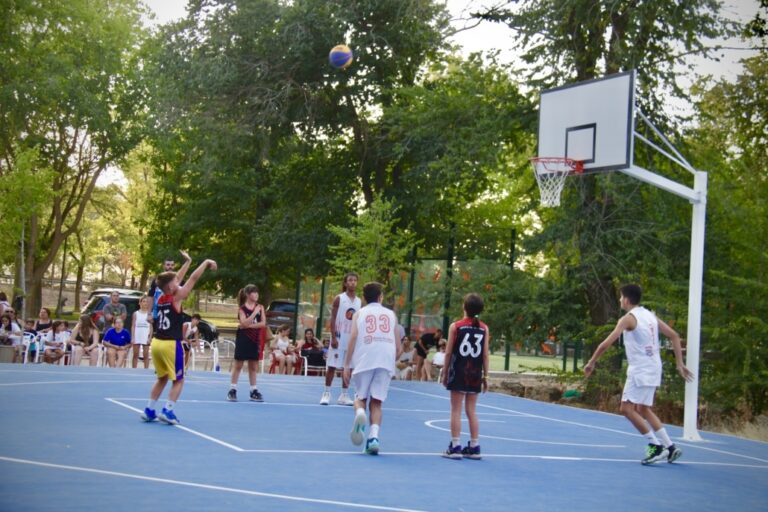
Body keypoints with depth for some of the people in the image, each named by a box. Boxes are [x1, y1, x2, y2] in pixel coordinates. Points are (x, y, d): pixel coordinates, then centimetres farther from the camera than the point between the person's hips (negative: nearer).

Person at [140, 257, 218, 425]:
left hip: (156, 343, 7)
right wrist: (206, 262, 3)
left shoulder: (160, 299, 8)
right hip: (171, 344, -7)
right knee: (178, 380, 6)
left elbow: (172, 279, 22)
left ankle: (149, 411, 19)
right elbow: (193, 278, -7)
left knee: (162, 378, 21)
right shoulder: (176, 298, -10)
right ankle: (168, 411, -4)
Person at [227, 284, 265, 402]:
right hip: (243, 339, -4)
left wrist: (249, 325, -14)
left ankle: (253, 391, 13)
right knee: (238, 364, 1)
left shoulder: (260, 307, 4)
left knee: (253, 366, 9)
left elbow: (263, 323, -4)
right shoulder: (242, 308, -7)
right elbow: (244, 323, -19)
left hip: (255, 339, 4)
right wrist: (255, 312, -25)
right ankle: (232, 390, 4)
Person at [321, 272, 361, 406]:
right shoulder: (339, 298, -3)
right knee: (332, 366, -3)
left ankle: (344, 395, 11)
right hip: (339, 337, -4)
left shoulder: (359, 301, 10)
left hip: (352, 338, 4)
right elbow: (333, 319, -6)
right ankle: (326, 393, 5)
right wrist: (333, 337, -14)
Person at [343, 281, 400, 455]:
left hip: (364, 360, -1)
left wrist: (347, 365, 2)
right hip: (386, 361, 1)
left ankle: (360, 413, -21)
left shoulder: (359, 314, 13)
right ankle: (374, 436, -12)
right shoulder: (391, 314, 18)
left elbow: (353, 338, 0)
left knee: (361, 397, 12)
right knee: (376, 402, 5)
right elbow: (398, 346, 14)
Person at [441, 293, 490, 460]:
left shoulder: (455, 326, -5)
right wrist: (485, 376, 9)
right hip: (475, 374, 3)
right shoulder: (484, 329, 1)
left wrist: (445, 373, 5)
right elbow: (485, 355, 1)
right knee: (472, 411, 11)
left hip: (458, 373, -3)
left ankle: (455, 447, 1)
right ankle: (474, 448, 12)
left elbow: (448, 352, -4)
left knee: (456, 410, 2)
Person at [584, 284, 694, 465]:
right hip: (653, 369, 8)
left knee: (627, 408, -5)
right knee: (643, 410, 18)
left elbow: (606, 343, -15)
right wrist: (680, 363, 12)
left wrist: (591, 362, -5)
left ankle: (656, 446, -8)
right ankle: (669, 447, 16)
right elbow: (674, 336, 11)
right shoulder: (650, 315, 12)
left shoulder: (628, 318, -10)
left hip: (640, 370, -8)